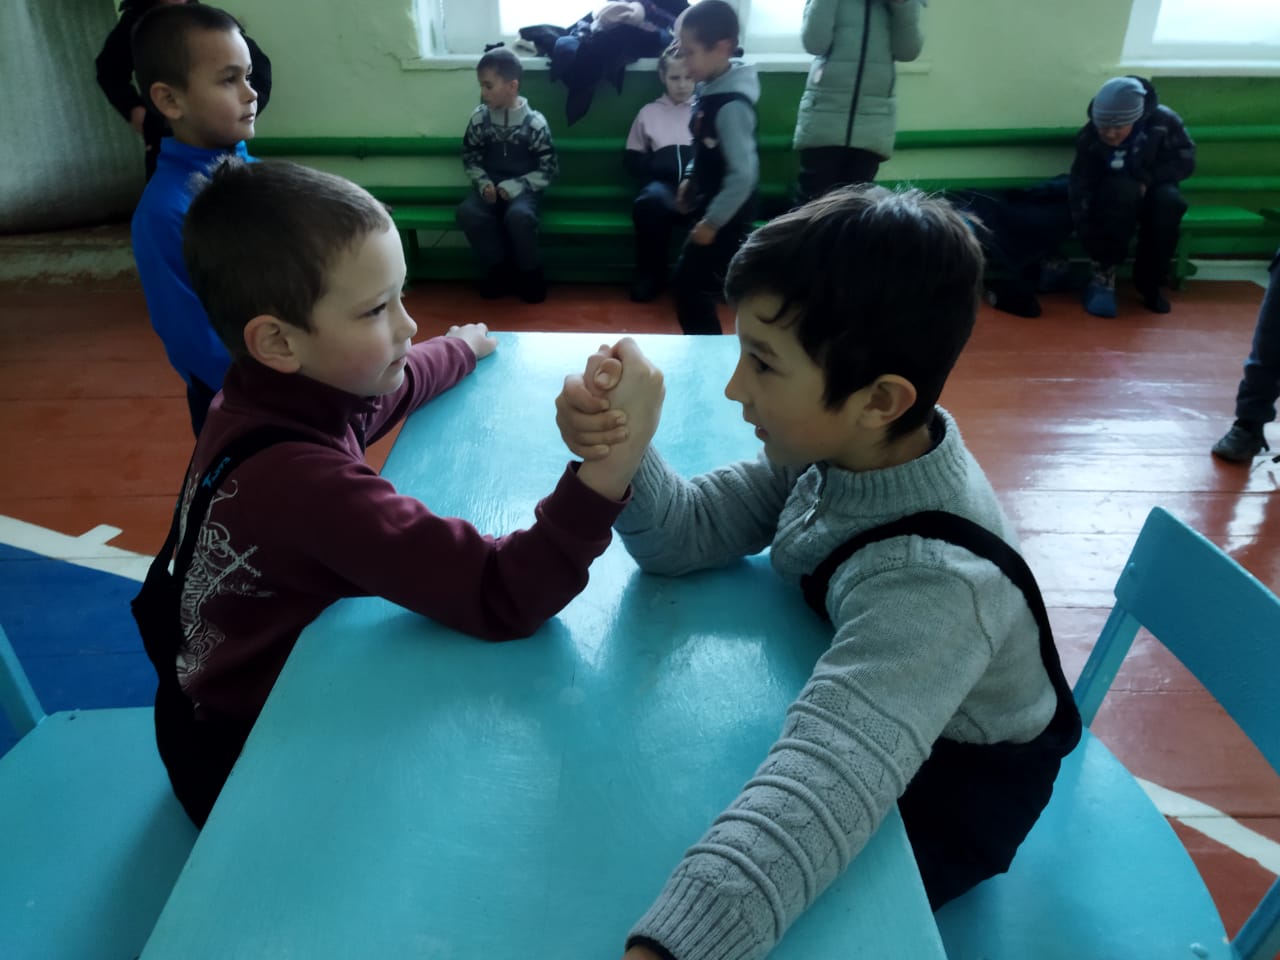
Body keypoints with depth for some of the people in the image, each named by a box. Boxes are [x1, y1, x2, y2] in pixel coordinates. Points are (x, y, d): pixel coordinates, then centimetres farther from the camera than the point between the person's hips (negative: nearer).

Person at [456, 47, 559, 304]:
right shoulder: (479, 117, 1)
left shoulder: (534, 122, -9)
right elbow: (469, 157, 11)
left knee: (518, 215, -36)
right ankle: (500, 269, -7)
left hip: (522, 188, -3)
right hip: (490, 186, 4)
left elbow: (549, 169, -7)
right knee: (467, 212, -27)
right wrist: (483, 182, -9)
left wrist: (516, 186, -18)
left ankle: (529, 273, -9)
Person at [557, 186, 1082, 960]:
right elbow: (687, 535, -12)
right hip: (857, 716, 6)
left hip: (934, 802, -6)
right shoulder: (842, 451, -17)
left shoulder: (933, 579, -40)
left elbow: (823, 788, -54)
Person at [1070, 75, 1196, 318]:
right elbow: (1080, 188, -23)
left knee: (1170, 200, -33)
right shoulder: (1089, 137, -21)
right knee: (1124, 189, -36)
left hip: (1151, 191, 2)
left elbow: (1185, 162, -9)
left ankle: (1149, 281, -17)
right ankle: (1104, 272, -28)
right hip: (1113, 198, -1)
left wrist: (1146, 179, -24)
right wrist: (1089, 238, -32)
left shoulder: (1164, 121, -19)